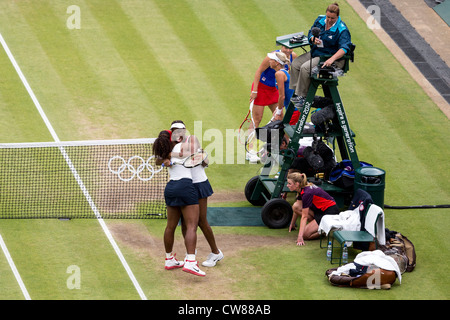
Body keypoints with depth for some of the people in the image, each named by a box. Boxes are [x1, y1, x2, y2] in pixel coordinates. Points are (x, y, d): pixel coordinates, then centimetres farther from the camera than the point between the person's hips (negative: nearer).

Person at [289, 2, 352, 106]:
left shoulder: (342, 29, -20)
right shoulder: (320, 20, 1)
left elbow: (344, 48, -30)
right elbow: (311, 32, 13)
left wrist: (331, 59, -44)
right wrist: (313, 39, -14)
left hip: (331, 56, -8)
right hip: (315, 53, 8)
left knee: (305, 68, -25)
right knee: (295, 64, -5)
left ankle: (303, 96, -14)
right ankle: (297, 92, -2)